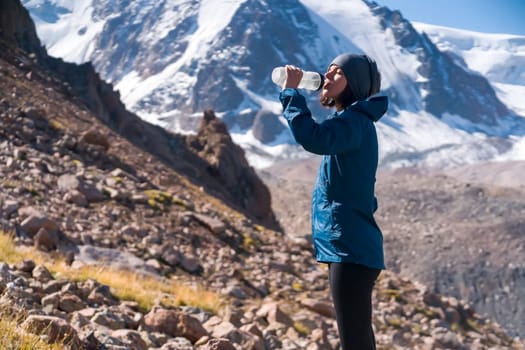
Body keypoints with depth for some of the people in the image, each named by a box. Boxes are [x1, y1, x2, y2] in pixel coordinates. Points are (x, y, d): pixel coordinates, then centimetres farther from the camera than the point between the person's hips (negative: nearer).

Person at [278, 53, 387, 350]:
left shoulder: (355, 121, -13)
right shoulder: (351, 121, 18)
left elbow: (313, 138, -32)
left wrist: (291, 92, -21)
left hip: (350, 247, -11)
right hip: (349, 246, 11)